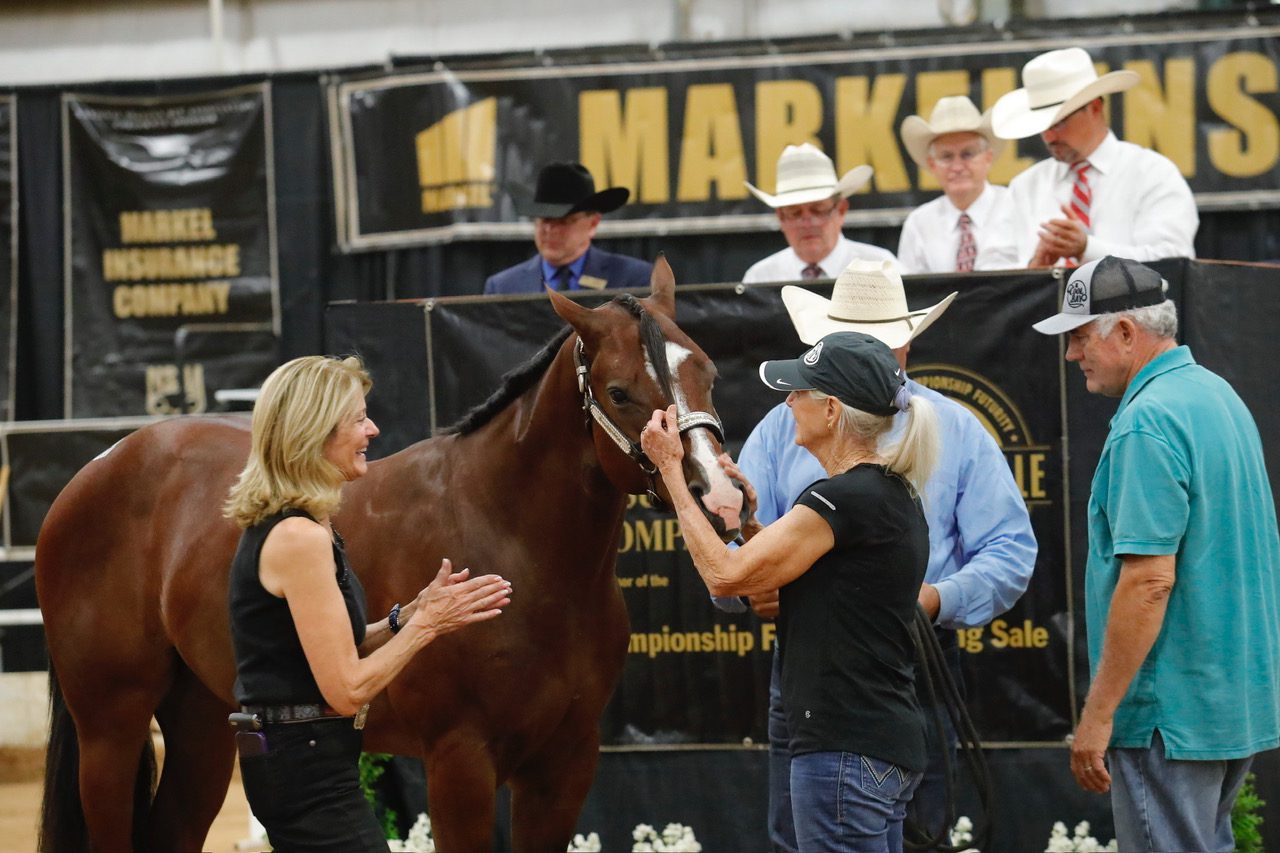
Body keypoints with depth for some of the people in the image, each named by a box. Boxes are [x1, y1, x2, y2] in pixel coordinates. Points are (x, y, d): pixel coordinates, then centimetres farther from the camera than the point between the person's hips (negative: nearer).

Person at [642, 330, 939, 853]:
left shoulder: (843, 498, -16)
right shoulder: (895, 495, 15)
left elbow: (726, 575, -14)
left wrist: (671, 470, -6)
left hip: (846, 748, -10)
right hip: (890, 744, 10)